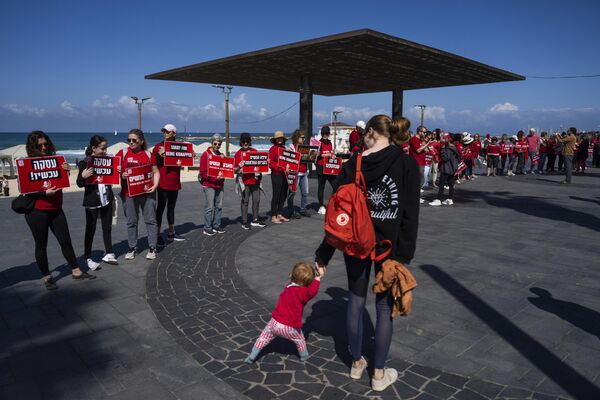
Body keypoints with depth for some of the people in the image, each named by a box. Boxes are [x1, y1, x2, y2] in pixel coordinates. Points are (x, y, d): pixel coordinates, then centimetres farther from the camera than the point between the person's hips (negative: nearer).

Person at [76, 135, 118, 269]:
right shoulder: (84, 163, -11)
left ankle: (108, 254, 24)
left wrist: (118, 172, -6)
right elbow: (80, 184, -8)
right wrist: (83, 176, -29)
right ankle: (88, 258, 15)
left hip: (107, 199, 4)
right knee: (91, 229, 5)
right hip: (92, 201, -4)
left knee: (107, 227, 12)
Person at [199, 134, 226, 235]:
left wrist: (222, 176, -1)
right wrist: (215, 177, -19)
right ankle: (207, 228, 3)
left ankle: (216, 226, 18)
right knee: (209, 207, -5)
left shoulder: (220, 155, 15)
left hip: (219, 185, 6)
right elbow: (203, 172, -10)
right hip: (209, 185, -6)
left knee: (219, 206, 8)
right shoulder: (205, 155, -5)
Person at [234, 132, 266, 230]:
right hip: (244, 180, -4)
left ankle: (255, 220, 23)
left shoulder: (255, 151, 8)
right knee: (245, 201, 1)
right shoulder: (238, 153, -2)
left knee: (256, 200, 9)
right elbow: (235, 170, -2)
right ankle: (244, 222, 9)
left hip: (255, 180, 4)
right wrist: (239, 167, -23)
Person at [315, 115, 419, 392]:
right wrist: (404, 253, -7)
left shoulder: (352, 165, -5)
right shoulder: (408, 165, -9)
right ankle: (379, 374, 23)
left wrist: (324, 253, 2)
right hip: (389, 245, -2)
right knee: (385, 307, 11)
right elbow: (410, 215, -12)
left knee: (356, 301, 17)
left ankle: (356, 363, 33)